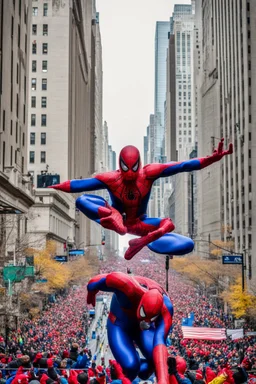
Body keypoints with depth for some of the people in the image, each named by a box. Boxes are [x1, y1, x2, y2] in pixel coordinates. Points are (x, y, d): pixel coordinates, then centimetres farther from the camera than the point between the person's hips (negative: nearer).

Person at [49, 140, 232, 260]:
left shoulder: (148, 173, -19)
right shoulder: (111, 179, -19)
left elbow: (181, 166, -26)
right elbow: (78, 185, -22)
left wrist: (212, 159, -36)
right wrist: (49, 188, -31)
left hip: (140, 223, 1)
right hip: (117, 218, -1)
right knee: (82, 201, -30)